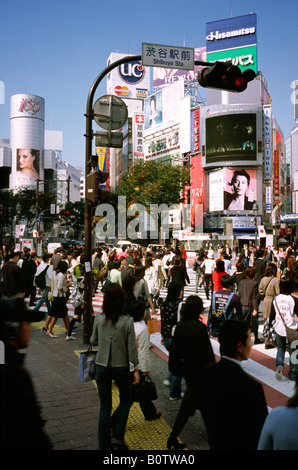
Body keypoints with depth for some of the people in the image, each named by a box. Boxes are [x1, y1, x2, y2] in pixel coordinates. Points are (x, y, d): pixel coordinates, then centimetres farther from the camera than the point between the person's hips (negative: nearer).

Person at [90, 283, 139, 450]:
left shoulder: (99, 318, -8)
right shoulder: (128, 320, -14)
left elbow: (93, 341, 6)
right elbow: (132, 347, -10)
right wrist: (136, 369, -1)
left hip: (102, 367, 2)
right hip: (121, 367, -2)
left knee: (105, 407, 14)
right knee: (126, 400, 23)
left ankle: (105, 445, 19)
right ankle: (118, 436, 13)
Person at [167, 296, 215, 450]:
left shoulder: (180, 325, -4)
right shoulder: (200, 327, -24)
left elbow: (174, 348, 4)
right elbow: (207, 352, -19)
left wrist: (175, 367, 15)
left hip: (185, 368, 7)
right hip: (198, 370, -7)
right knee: (188, 404, 5)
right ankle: (173, 438, 11)